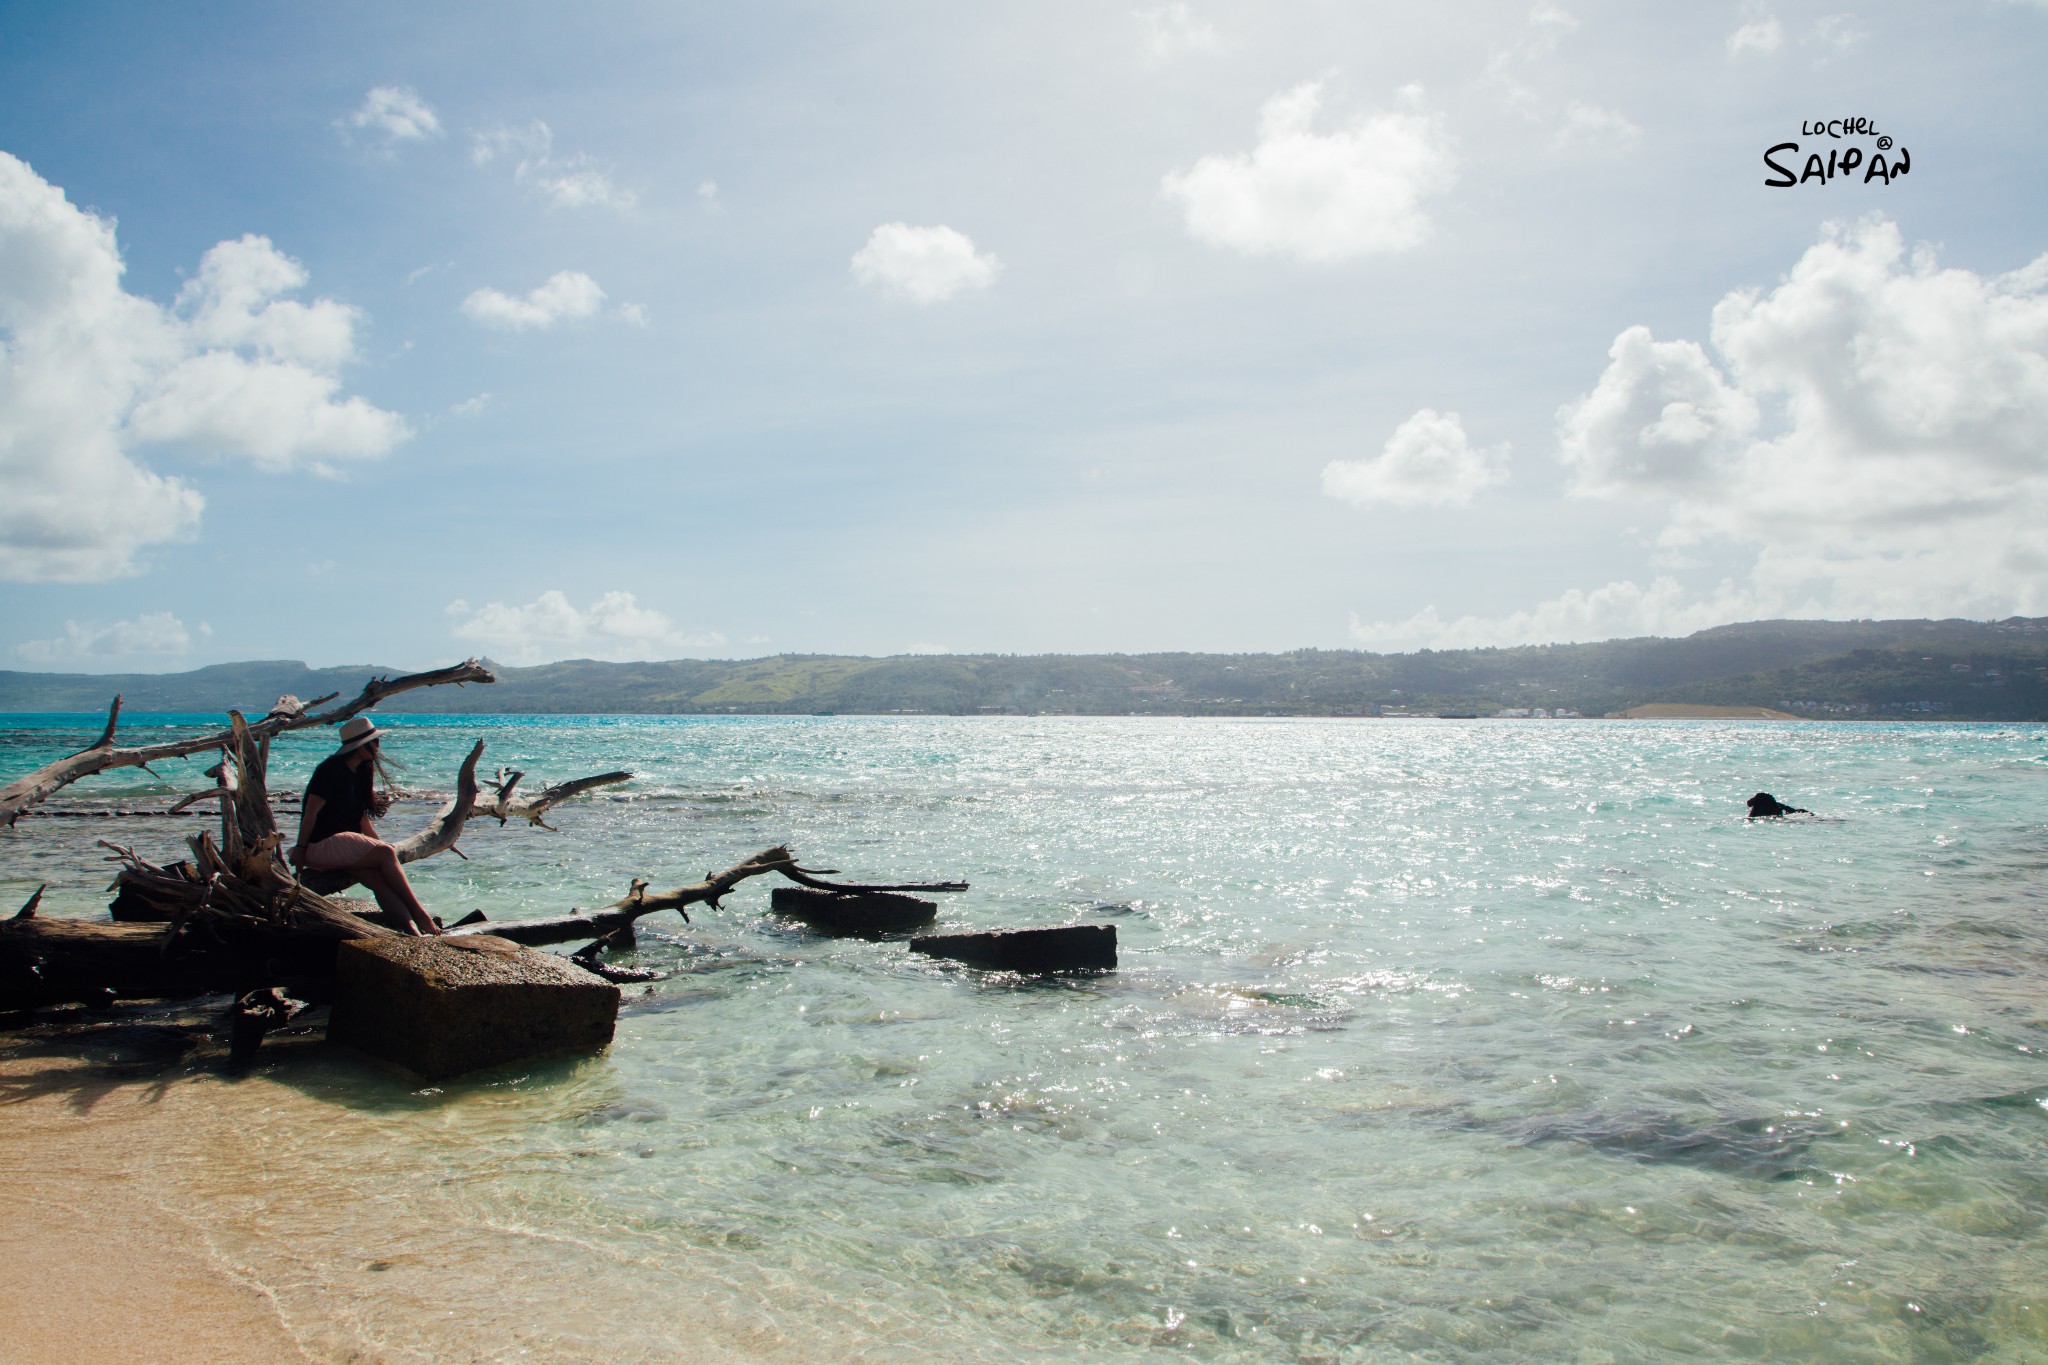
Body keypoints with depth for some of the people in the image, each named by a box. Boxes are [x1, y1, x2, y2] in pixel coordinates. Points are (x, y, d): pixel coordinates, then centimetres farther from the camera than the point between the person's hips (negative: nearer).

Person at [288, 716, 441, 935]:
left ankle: (411, 929, -37)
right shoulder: (331, 770, -11)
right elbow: (311, 812, -14)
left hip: (345, 846, 8)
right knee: (386, 854, -24)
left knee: (380, 879, -19)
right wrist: (301, 849, -14)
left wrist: (379, 842, 17)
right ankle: (418, 914, -24)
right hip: (322, 845, -8)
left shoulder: (360, 772, 16)